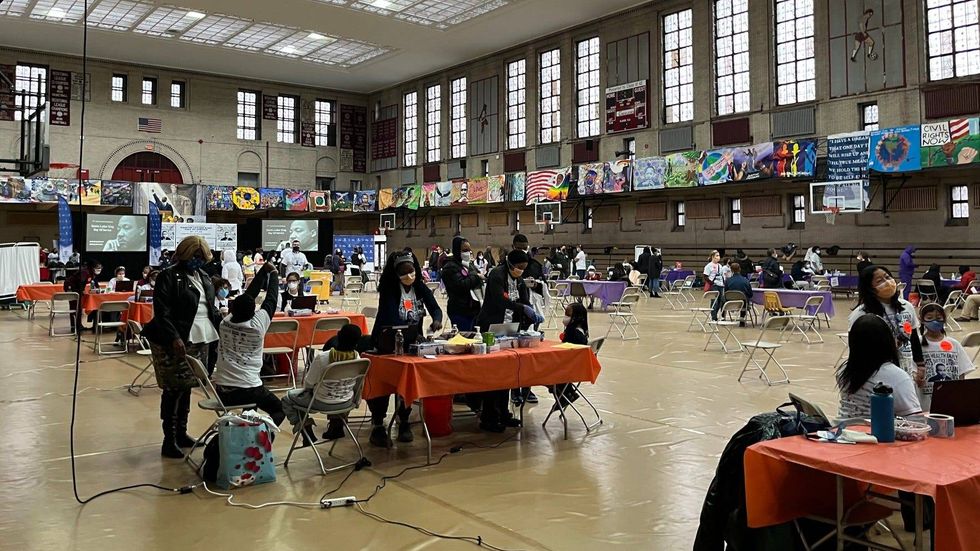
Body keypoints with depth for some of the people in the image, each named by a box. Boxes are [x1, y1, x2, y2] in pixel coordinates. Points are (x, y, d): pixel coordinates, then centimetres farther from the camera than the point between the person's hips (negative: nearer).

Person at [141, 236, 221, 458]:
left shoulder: (204, 277, 15)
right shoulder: (168, 277, -7)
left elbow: (211, 308, 21)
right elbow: (162, 313, -14)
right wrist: (174, 338, -24)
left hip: (200, 340, 7)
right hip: (176, 341, -7)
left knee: (186, 387, 13)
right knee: (174, 389, -4)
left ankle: (181, 433, 24)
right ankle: (169, 440, 3)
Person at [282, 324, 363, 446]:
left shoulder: (322, 358, -29)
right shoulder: (357, 357, -16)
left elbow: (308, 384, -15)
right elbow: (355, 383, 1)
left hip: (323, 403, -4)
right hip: (347, 402, 4)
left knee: (287, 399, 18)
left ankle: (307, 432, 11)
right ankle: (336, 425, 32)